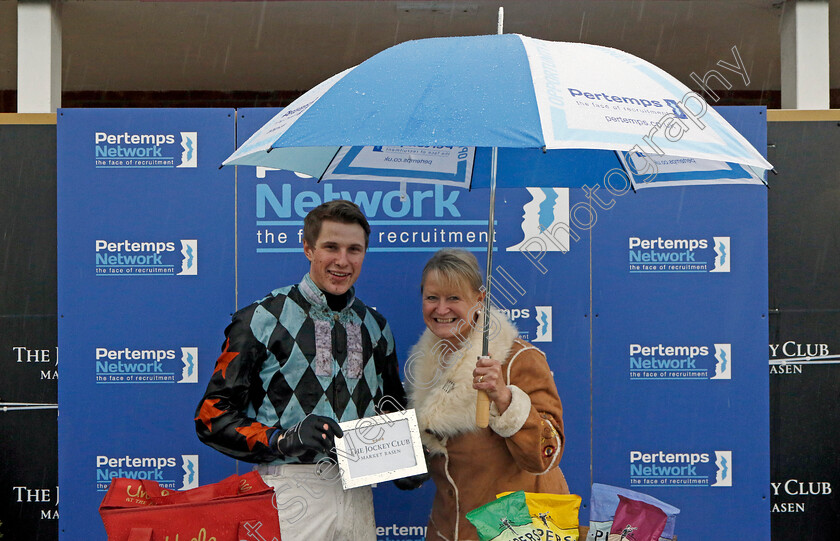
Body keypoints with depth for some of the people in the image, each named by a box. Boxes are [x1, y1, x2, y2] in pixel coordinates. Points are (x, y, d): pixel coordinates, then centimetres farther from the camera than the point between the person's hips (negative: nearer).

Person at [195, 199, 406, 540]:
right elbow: (212, 415, -6)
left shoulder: (375, 327, 12)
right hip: (290, 494, -4)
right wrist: (283, 439, -19)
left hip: (358, 495, 5)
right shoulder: (261, 320, -4)